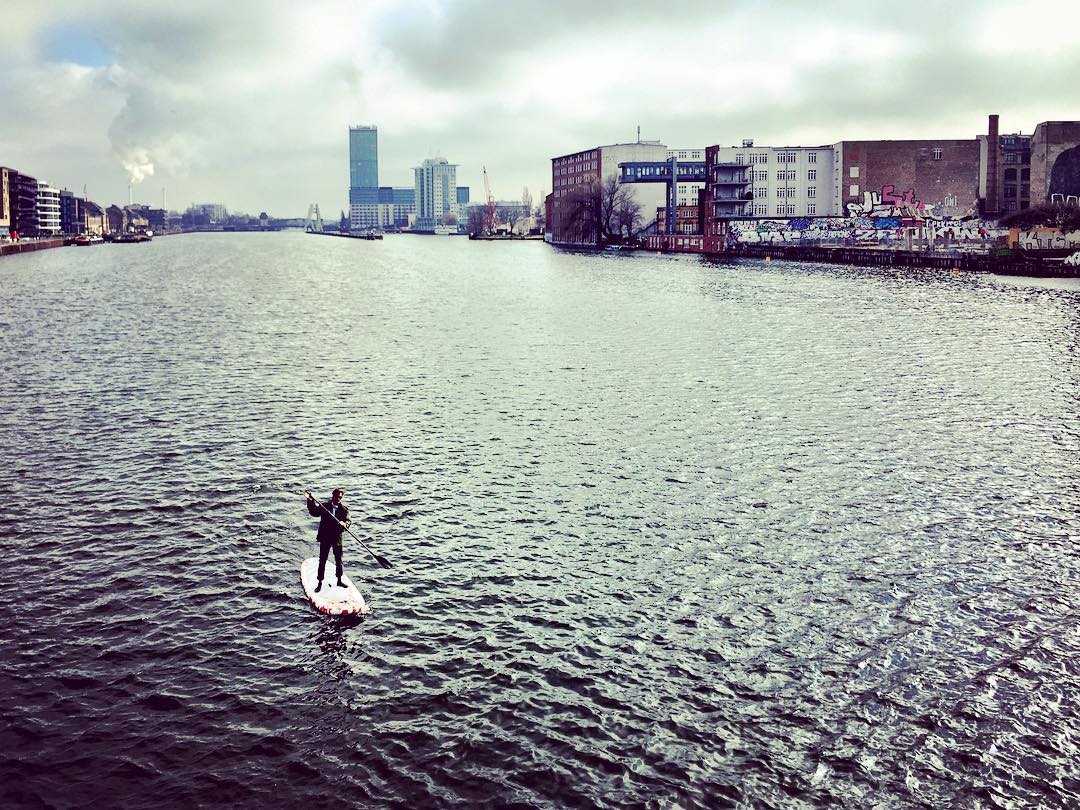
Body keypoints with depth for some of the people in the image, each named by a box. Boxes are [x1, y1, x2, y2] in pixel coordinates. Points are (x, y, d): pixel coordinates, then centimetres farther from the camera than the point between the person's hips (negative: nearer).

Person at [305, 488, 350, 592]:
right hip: (325, 538, -1)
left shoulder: (344, 509, -1)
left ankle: (339, 581, 28)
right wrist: (311, 501, -27)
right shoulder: (324, 507, -1)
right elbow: (314, 513, -14)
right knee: (322, 561, 3)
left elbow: (348, 521, -13)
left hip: (337, 538, 1)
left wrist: (344, 524, -36)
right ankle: (320, 583, 9)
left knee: (338, 560, 12)